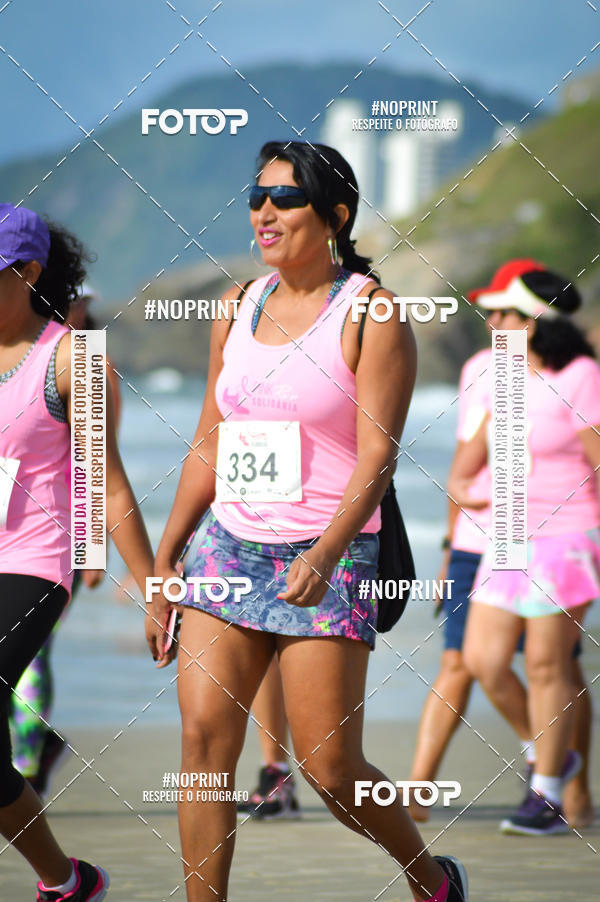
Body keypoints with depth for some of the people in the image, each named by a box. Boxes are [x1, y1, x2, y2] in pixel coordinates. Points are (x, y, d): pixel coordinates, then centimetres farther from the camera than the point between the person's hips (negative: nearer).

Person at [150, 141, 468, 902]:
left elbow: (378, 456, -14)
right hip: (228, 546, 5)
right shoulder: (238, 309, 11)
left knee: (331, 769, -3)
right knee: (203, 740, -8)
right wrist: (163, 560, 16)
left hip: (328, 561, -5)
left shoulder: (369, 313, -7)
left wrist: (325, 554, -28)